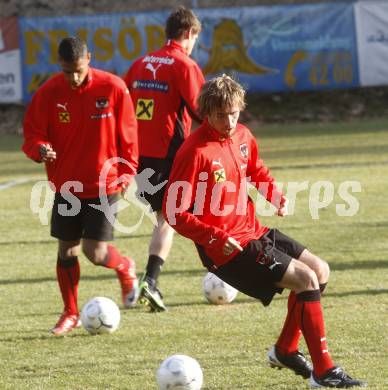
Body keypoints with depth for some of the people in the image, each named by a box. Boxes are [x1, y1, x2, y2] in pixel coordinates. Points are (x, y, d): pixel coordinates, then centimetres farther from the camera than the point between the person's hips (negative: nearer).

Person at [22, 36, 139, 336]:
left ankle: (125, 268, 26)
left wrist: (127, 172, -3)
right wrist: (40, 149, -23)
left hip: (104, 184, -3)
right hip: (66, 185, 3)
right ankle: (70, 313, 24)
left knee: (95, 252, -8)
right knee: (67, 250, 7)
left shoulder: (113, 88, -11)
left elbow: (127, 134, -1)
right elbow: (32, 133, -1)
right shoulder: (49, 93, -7)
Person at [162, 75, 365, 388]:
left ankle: (286, 350, 23)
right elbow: (175, 213, -20)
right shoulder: (195, 151, -20)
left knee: (320, 270, 11)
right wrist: (216, 237, -28)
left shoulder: (242, 136, 4)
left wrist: (275, 196, 4)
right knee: (307, 278, -16)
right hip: (226, 247, -9)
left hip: (254, 230, 9)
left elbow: (258, 172, 25)